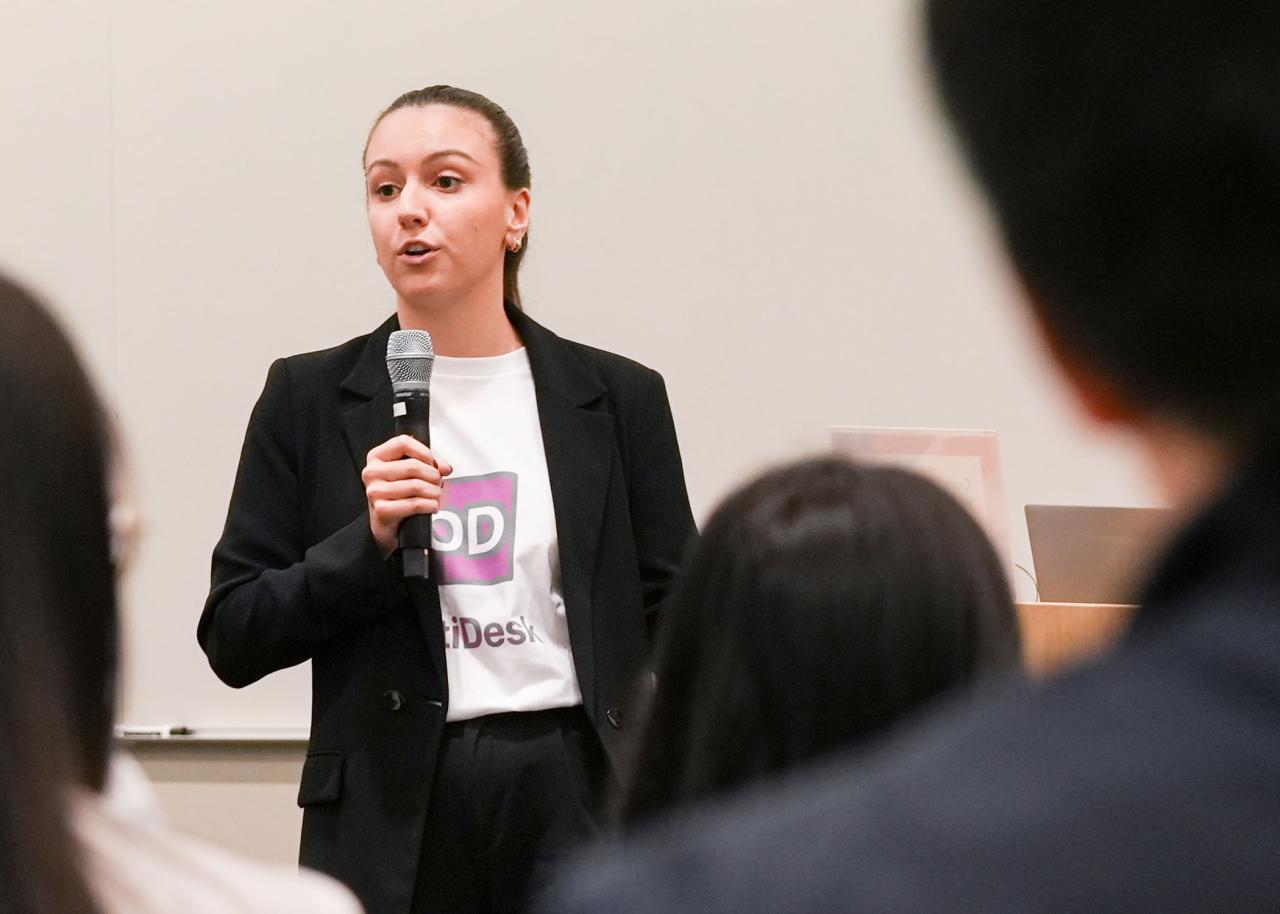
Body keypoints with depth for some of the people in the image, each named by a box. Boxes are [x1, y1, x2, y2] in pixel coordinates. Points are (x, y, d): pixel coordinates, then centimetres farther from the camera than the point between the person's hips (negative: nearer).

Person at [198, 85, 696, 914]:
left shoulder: (618, 399, 6)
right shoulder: (311, 400, 5)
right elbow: (233, 637, 3)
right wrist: (369, 544, -12)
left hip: (577, 810, 0)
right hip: (388, 822, 0)